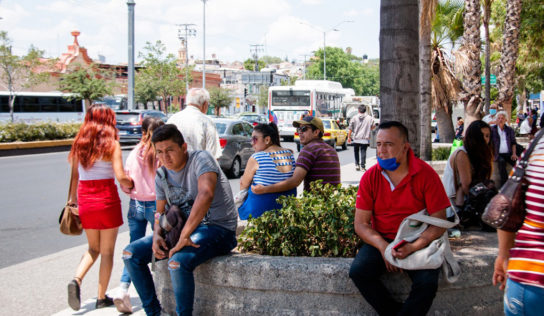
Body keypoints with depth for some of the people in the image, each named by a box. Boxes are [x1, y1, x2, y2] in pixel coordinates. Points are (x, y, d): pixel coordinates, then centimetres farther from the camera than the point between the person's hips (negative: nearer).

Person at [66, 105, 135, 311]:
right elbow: (120, 177, -17)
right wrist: (131, 184, 3)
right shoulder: (111, 144, -9)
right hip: (107, 200, -4)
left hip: (85, 200, 4)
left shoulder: (79, 143, 2)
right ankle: (102, 298, 15)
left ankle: (77, 279, -5)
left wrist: (72, 198, 19)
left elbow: (75, 175, 7)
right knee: (107, 251, 9)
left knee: (93, 248, 20)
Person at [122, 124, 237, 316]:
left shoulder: (200, 159, -17)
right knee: (131, 254, -1)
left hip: (218, 228, -8)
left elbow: (206, 195, -35)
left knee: (178, 262, -35)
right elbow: (160, 212, 16)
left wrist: (184, 236, -35)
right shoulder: (161, 175, 6)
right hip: (182, 228, 8)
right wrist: (157, 235, -7)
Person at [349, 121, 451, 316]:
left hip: (418, 243, -2)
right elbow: (360, 223, 0)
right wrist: (382, 246, -18)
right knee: (358, 271, -24)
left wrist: (413, 247, -23)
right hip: (381, 241, 2)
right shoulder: (370, 177, 0)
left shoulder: (426, 174, -7)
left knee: (427, 282, -29)